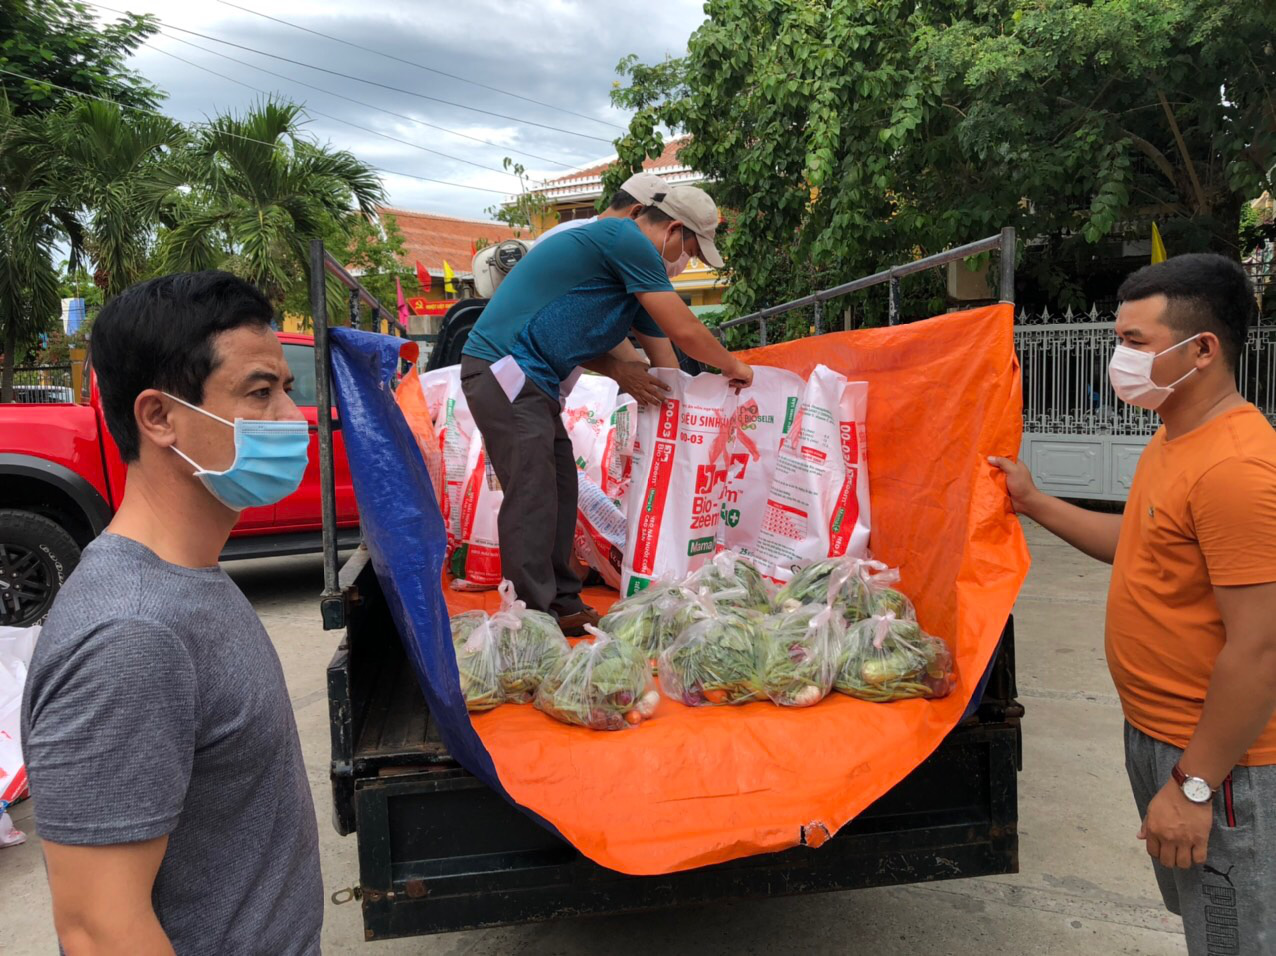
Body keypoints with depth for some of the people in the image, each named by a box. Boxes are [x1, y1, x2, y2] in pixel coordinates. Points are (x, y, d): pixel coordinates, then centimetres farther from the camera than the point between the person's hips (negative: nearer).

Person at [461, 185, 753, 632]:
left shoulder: (626, 259, 20)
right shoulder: (629, 242, -12)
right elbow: (685, 331, -12)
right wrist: (732, 366, 3)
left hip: (526, 378, 10)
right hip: (503, 370, -10)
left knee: (558, 490, 11)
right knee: (532, 497, -10)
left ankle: (561, 605, 17)